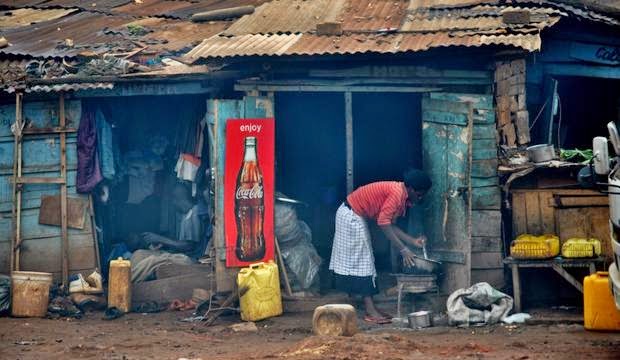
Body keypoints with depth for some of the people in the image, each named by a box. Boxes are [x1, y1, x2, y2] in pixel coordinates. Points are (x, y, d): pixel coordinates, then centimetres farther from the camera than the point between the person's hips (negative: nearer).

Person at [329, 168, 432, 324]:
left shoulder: (401, 195, 6)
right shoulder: (397, 193, -23)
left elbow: (390, 224, 9)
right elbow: (383, 223, -26)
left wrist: (412, 240, 4)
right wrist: (403, 250, -24)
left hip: (352, 215, 10)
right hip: (351, 216, -10)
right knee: (361, 260, -8)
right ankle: (370, 311, -7)